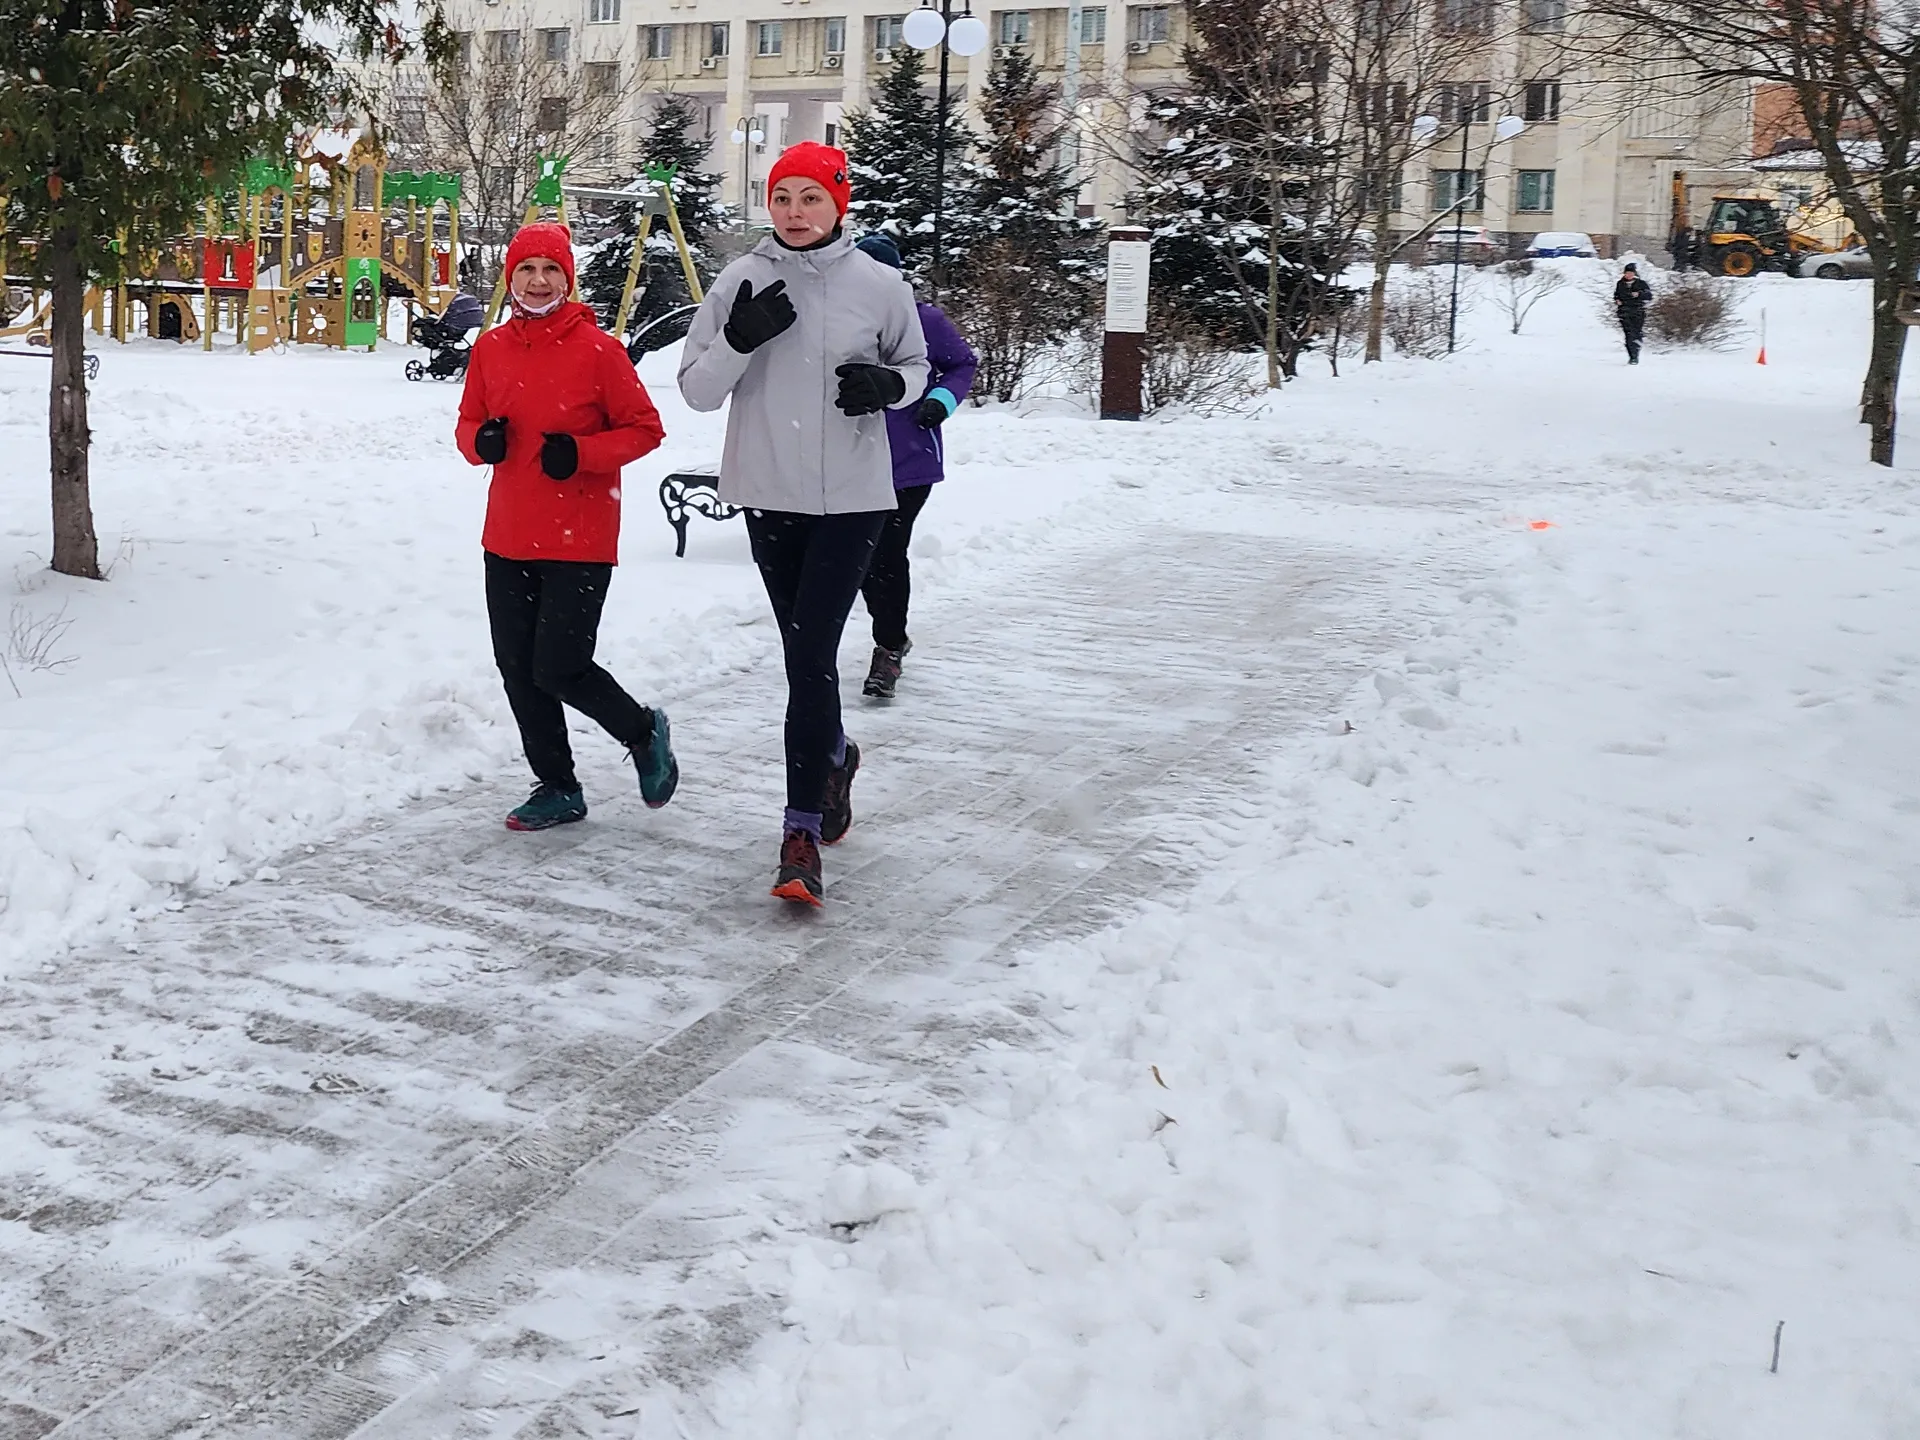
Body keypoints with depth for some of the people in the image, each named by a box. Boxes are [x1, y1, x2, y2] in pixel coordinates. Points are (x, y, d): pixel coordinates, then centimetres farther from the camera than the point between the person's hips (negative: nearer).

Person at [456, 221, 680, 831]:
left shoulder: (597, 348, -8)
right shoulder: (490, 348, 7)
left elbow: (645, 428, -5)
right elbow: (468, 424, 16)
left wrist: (580, 453, -19)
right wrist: (481, 440, -7)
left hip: (580, 541, -6)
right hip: (508, 539, 6)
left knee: (559, 669, -9)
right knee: (518, 669, 8)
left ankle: (644, 731, 20)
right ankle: (557, 788, 25)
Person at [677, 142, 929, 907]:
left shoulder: (878, 284, -3)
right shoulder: (741, 281, 0)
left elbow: (915, 366, 12)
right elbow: (696, 390, -1)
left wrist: (889, 384, -10)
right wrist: (739, 341, -19)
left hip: (852, 496, -3)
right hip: (769, 494, 3)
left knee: (812, 652, -11)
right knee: (802, 651, 15)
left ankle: (802, 831, -8)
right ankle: (833, 755, 44)